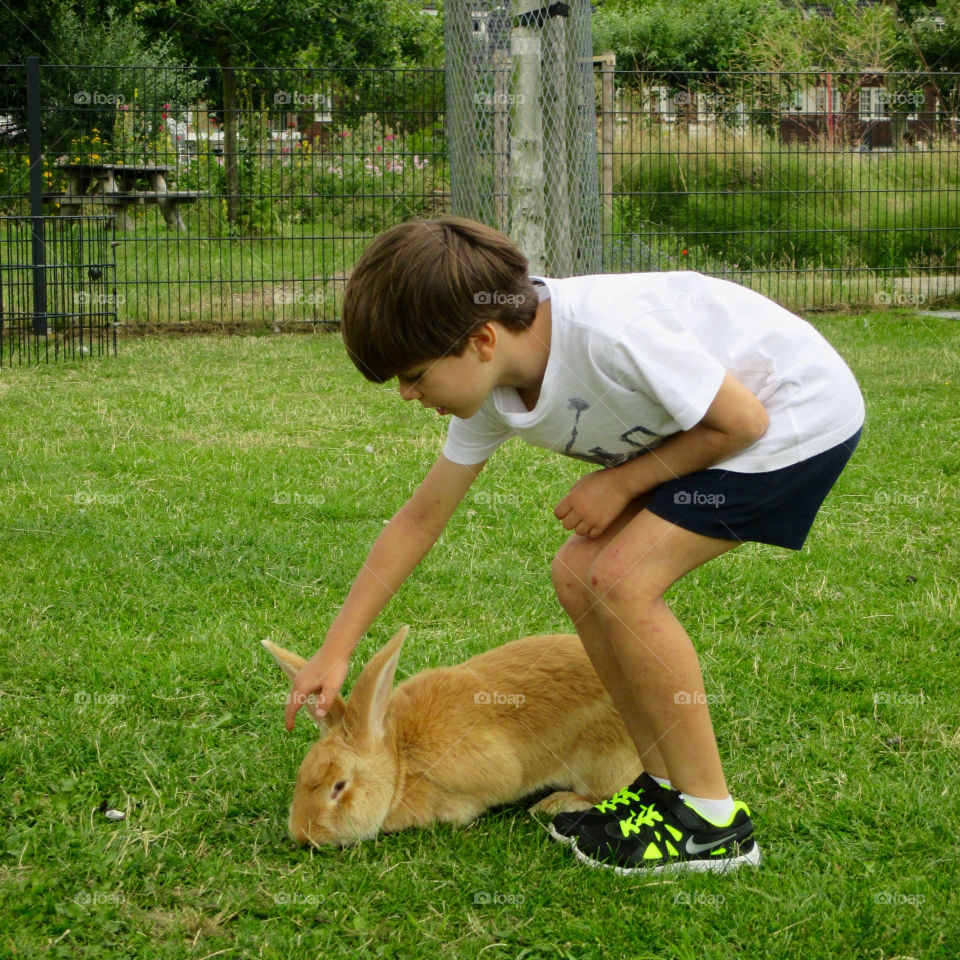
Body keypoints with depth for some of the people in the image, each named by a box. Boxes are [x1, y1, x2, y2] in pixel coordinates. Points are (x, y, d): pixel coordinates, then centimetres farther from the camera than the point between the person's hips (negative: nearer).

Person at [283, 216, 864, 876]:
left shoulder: (608, 332, -34)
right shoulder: (490, 390, -7)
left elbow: (742, 420, -22)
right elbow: (420, 519, 4)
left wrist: (620, 482, -14)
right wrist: (335, 651, 4)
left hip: (799, 410, -9)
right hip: (714, 418, 9)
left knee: (621, 580, -17)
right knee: (578, 575, 0)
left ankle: (712, 821, -6)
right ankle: (668, 788, 11)